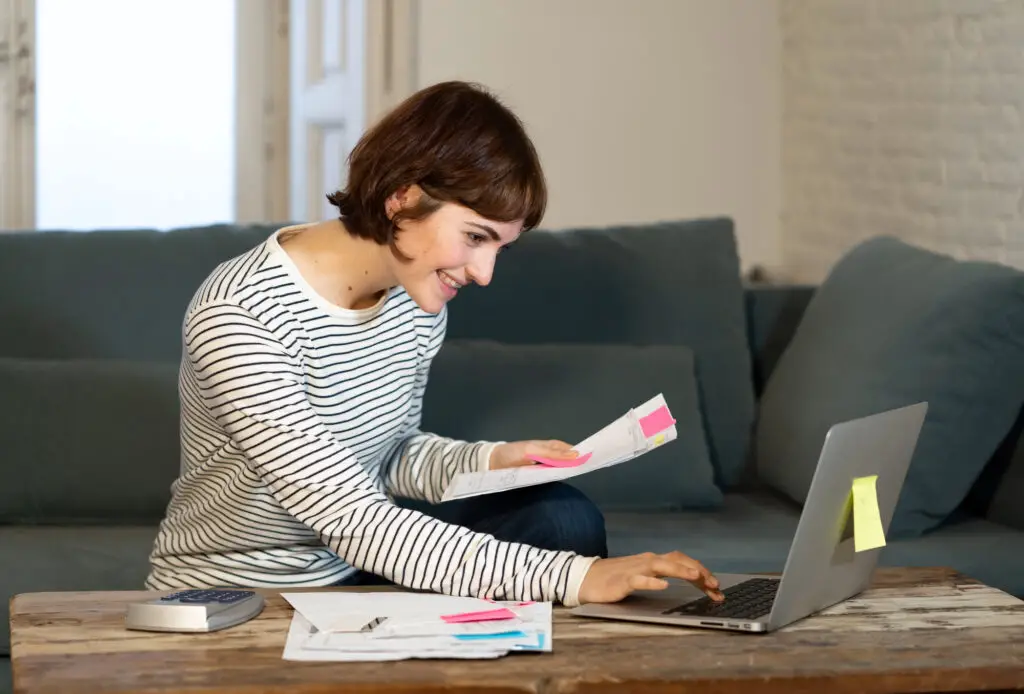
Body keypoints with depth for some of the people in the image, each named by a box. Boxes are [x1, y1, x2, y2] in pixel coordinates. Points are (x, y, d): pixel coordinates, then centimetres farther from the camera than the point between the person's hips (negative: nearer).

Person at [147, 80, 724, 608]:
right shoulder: (238, 317, -28)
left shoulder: (418, 299, -2)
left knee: (565, 519, -8)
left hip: (352, 567, 8)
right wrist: (572, 577, -37)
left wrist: (490, 461, -9)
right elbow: (352, 520, -32)